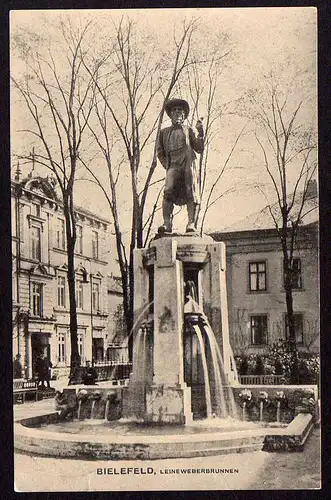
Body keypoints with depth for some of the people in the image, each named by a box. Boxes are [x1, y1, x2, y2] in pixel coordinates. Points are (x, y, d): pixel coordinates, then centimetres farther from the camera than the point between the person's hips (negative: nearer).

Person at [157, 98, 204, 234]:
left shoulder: (188, 130, 20)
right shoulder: (164, 132, 22)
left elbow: (199, 149, 12)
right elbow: (159, 152, 21)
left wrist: (200, 133, 0)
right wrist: (167, 166, 7)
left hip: (189, 165, 0)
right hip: (173, 166, 0)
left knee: (192, 194, -12)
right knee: (168, 192, -20)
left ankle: (191, 224, -15)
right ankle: (167, 223, -25)